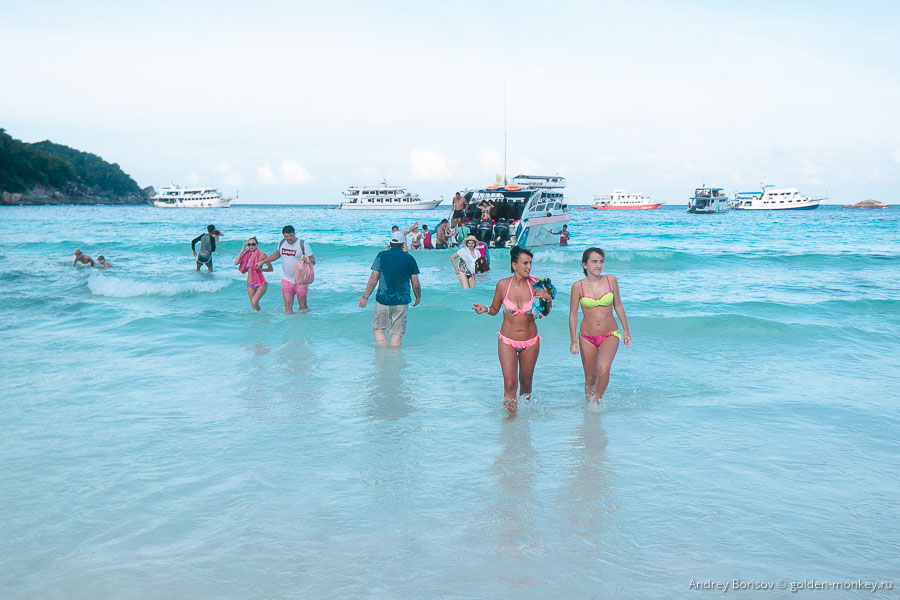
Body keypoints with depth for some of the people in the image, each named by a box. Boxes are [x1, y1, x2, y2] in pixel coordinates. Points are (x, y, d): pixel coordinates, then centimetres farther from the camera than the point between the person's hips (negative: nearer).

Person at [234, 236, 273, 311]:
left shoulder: (261, 254, -4)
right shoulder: (246, 255, 8)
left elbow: (270, 268, -2)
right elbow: (236, 262, -6)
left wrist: (261, 269, -20)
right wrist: (242, 250, -3)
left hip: (260, 284, -5)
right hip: (250, 285, 5)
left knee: (254, 302, -21)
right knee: (252, 305, 9)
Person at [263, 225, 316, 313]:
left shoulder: (303, 244, -10)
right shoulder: (282, 243, 4)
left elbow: (313, 261, -11)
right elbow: (276, 254, 25)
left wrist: (307, 260, -33)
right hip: (286, 280, 4)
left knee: (303, 307, 0)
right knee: (288, 306, -5)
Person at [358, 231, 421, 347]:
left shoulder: (382, 255, -2)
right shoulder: (410, 259, 3)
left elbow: (373, 279, -5)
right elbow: (415, 283, 4)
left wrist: (365, 296, 3)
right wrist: (418, 297, 22)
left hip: (383, 300, -1)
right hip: (402, 301, 1)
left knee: (378, 329, 13)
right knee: (397, 333, 6)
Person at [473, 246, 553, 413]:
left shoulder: (535, 285, -7)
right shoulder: (503, 284, -8)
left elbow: (545, 313, 4)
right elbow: (494, 309, 6)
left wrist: (549, 299, -15)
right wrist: (485, 309, -15)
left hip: (530, 342, 1)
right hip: (507, 341, -1)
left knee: (526, 383, 11)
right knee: (510, 384, -9)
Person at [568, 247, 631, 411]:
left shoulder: (611, 280, -3)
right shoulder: (578, 286, -7)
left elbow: (618, 306, 9)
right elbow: (573, 315, -3)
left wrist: (626, 331, 12)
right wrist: (574, 340, -12)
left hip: (610, 336, 0)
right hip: (587, 337, 0)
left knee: (603, 369, -24)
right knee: (590, 378, 8)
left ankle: (597, 401, -2)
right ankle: (589, 405, 29)